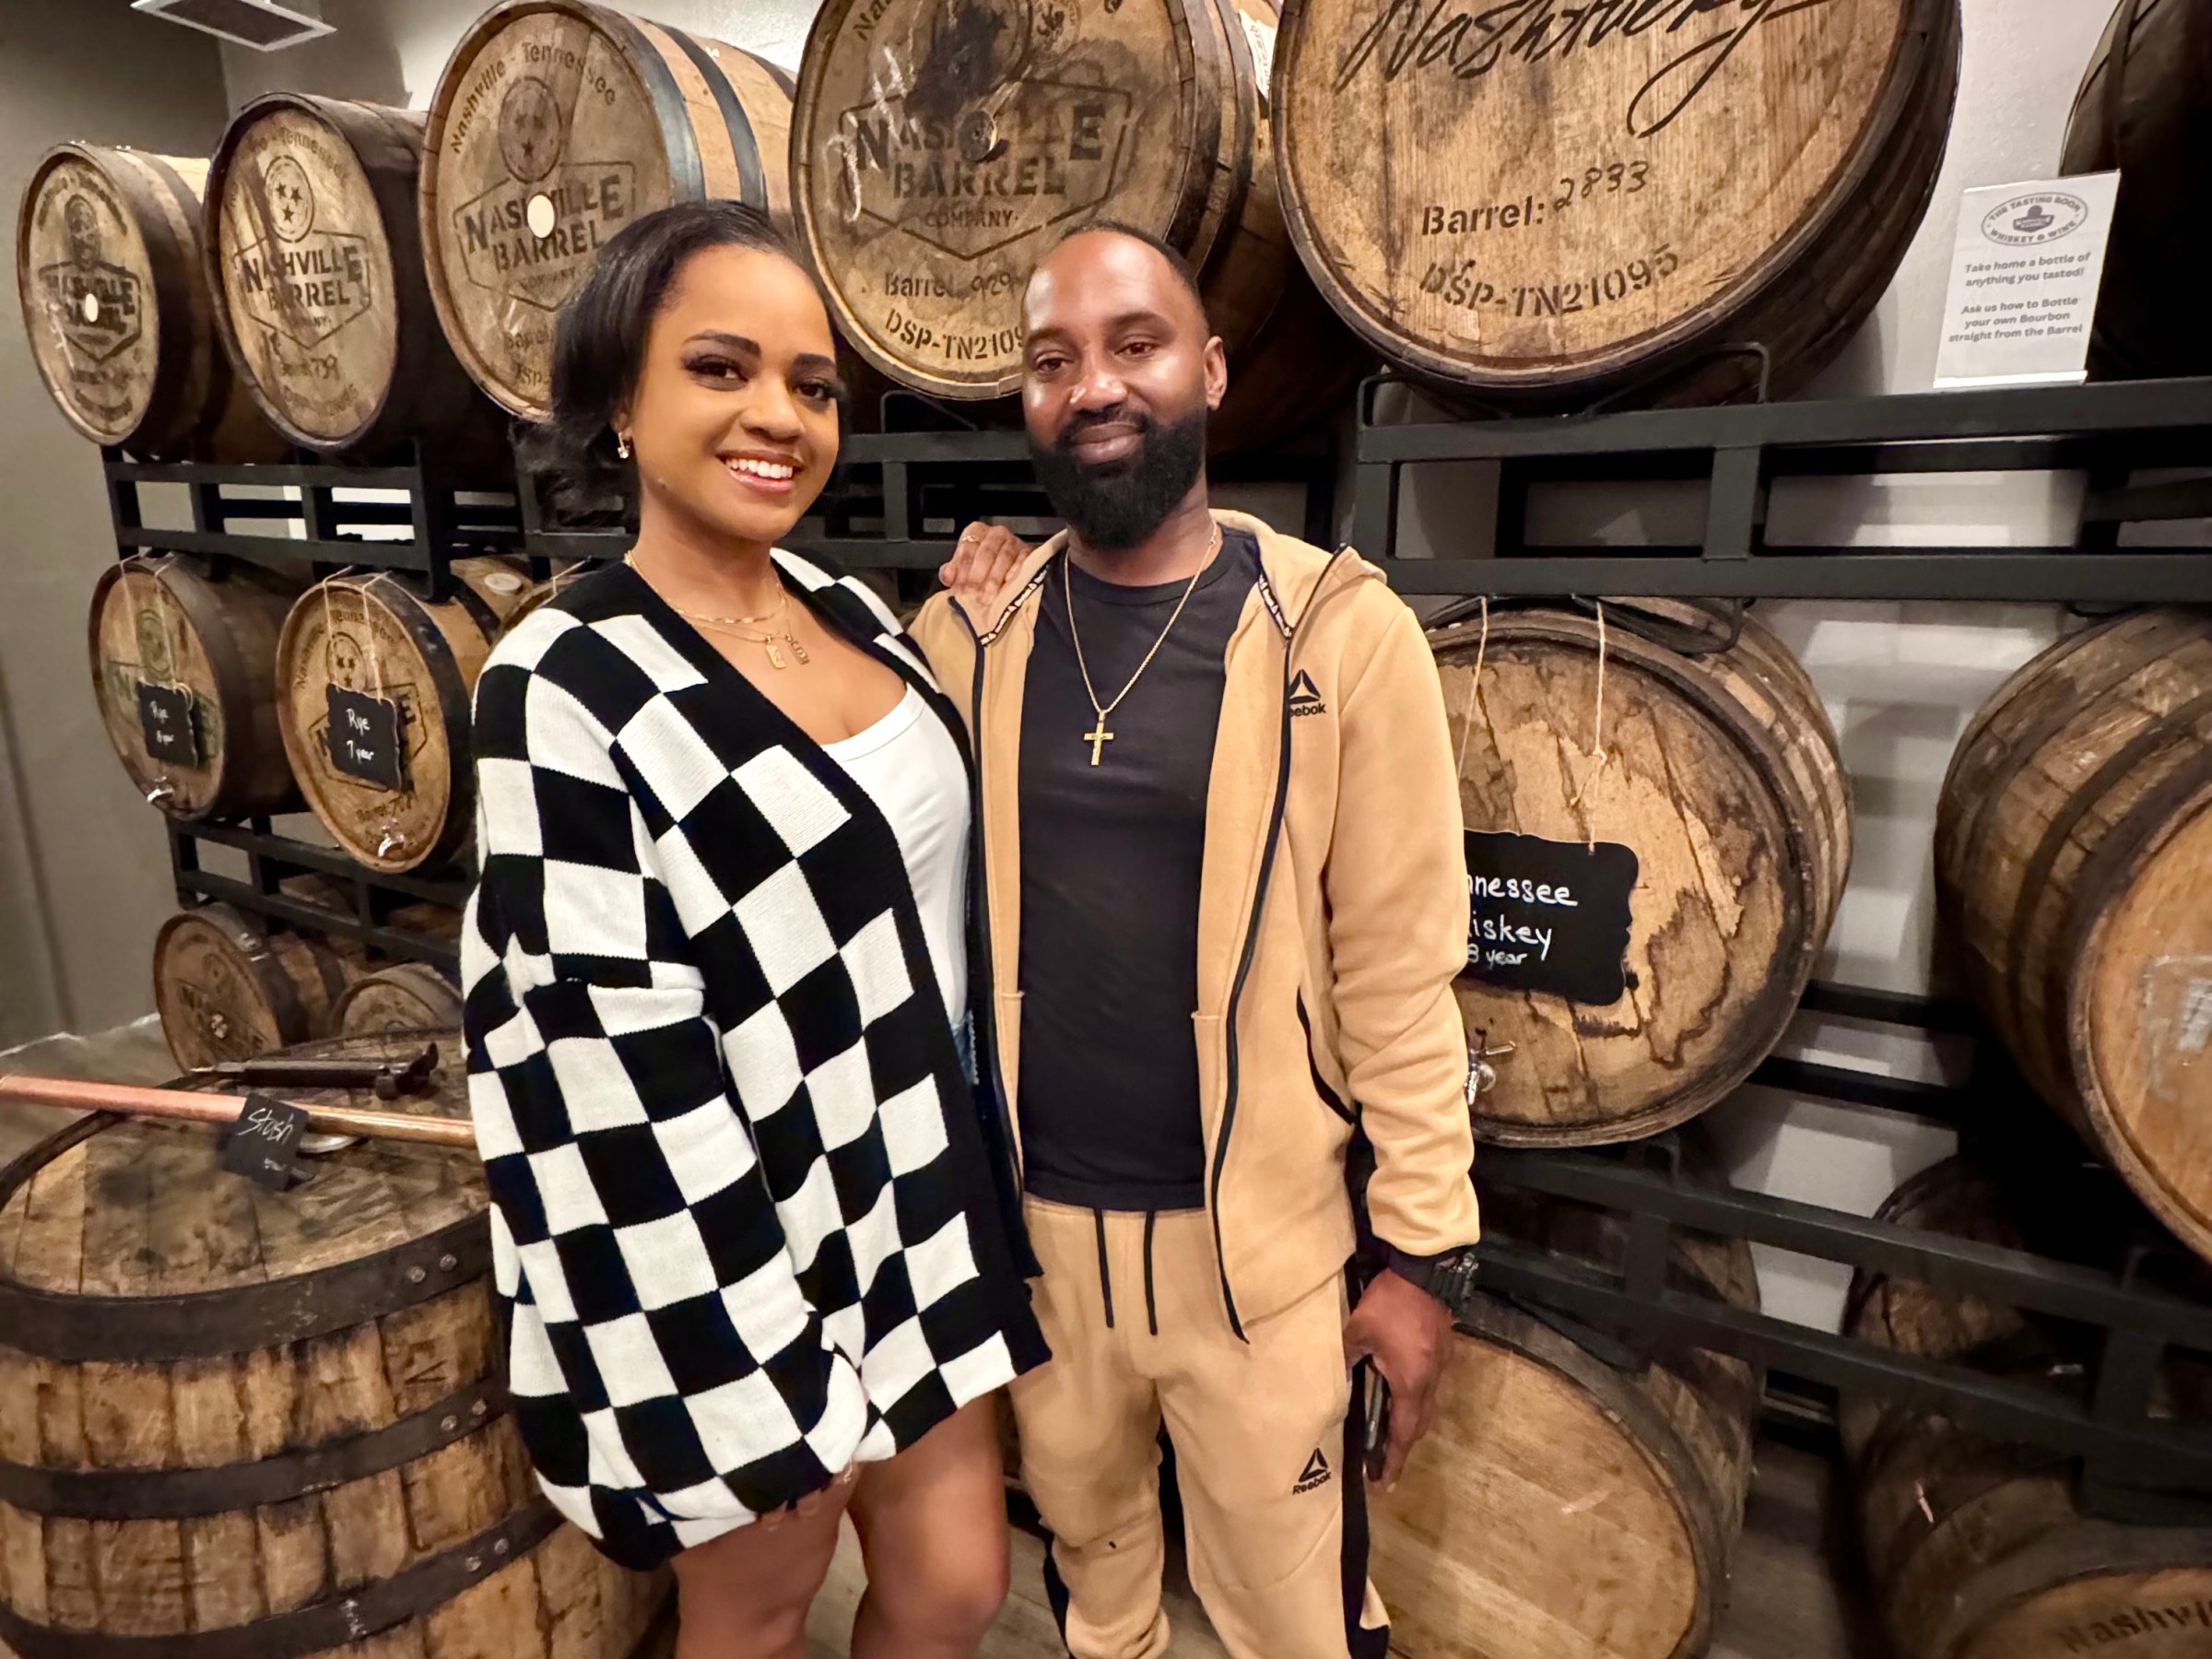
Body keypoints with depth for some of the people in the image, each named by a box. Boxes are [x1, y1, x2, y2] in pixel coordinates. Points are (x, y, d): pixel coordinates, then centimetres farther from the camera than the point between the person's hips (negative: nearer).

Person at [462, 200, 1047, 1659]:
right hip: (742, 1244, -6)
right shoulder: (567, 691, -19)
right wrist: (749, 1368, -15)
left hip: (928, 1196, 6)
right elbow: (608, 1074, -19)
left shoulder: (850, 613, 3)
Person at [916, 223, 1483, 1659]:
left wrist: (1426, 1248, -8)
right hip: (1027, 1215, 3)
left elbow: (1400, 964, -10)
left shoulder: (1340, 630, -11)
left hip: (1254, 1231, -2)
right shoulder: (969, 630, -2)